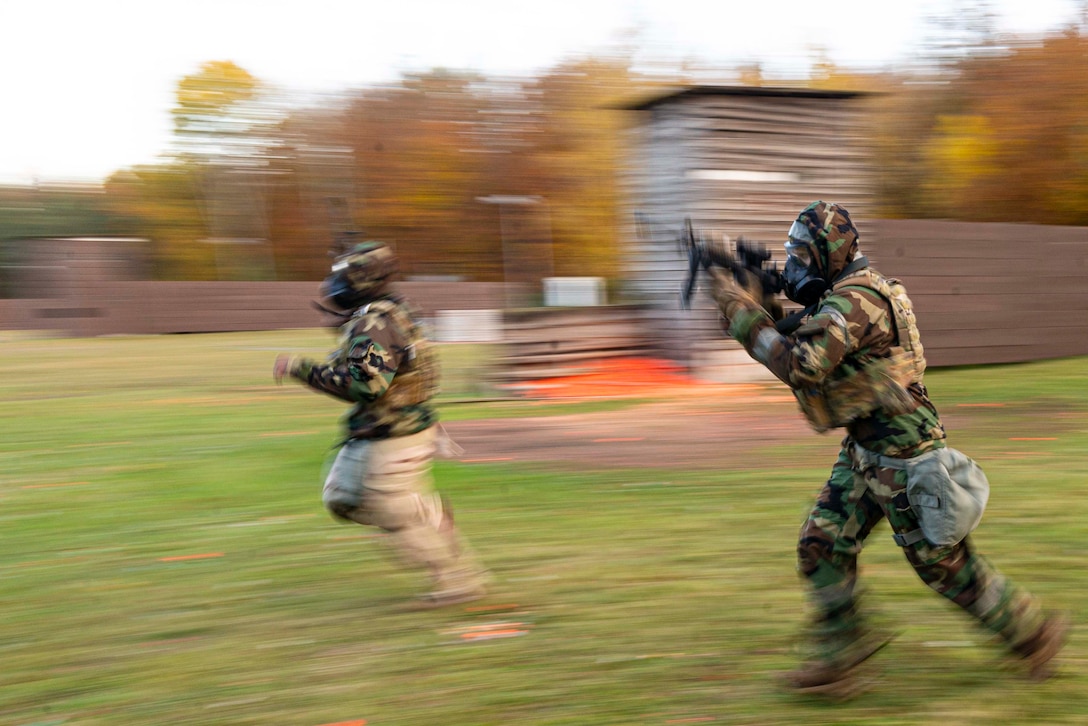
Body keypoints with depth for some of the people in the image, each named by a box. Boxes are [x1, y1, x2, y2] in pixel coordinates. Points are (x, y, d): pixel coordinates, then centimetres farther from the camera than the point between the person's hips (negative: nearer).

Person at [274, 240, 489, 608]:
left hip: (394, 440, -10)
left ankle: (460, 580, 16)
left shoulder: (375, 322, -23)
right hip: (373, 436, 10)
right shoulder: (388, 312, 8)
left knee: (395, 514, 3)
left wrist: (300, 368, -28)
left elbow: (365, 384, -33)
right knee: (341, 498, 16)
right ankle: (432, 514, 19)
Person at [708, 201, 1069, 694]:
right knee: (822, 544, 7)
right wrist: (762, 308, 1)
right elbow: (802, 339, 18)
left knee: (941, 559, 3)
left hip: (902, 453, -9)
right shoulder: (837, 295, 9)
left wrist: (743, 314, -27)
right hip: (863, 450, 10)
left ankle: (1034, 631, 21)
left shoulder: (855, 298, -23)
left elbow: (802, 366, -33)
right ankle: (838, 650, 18)